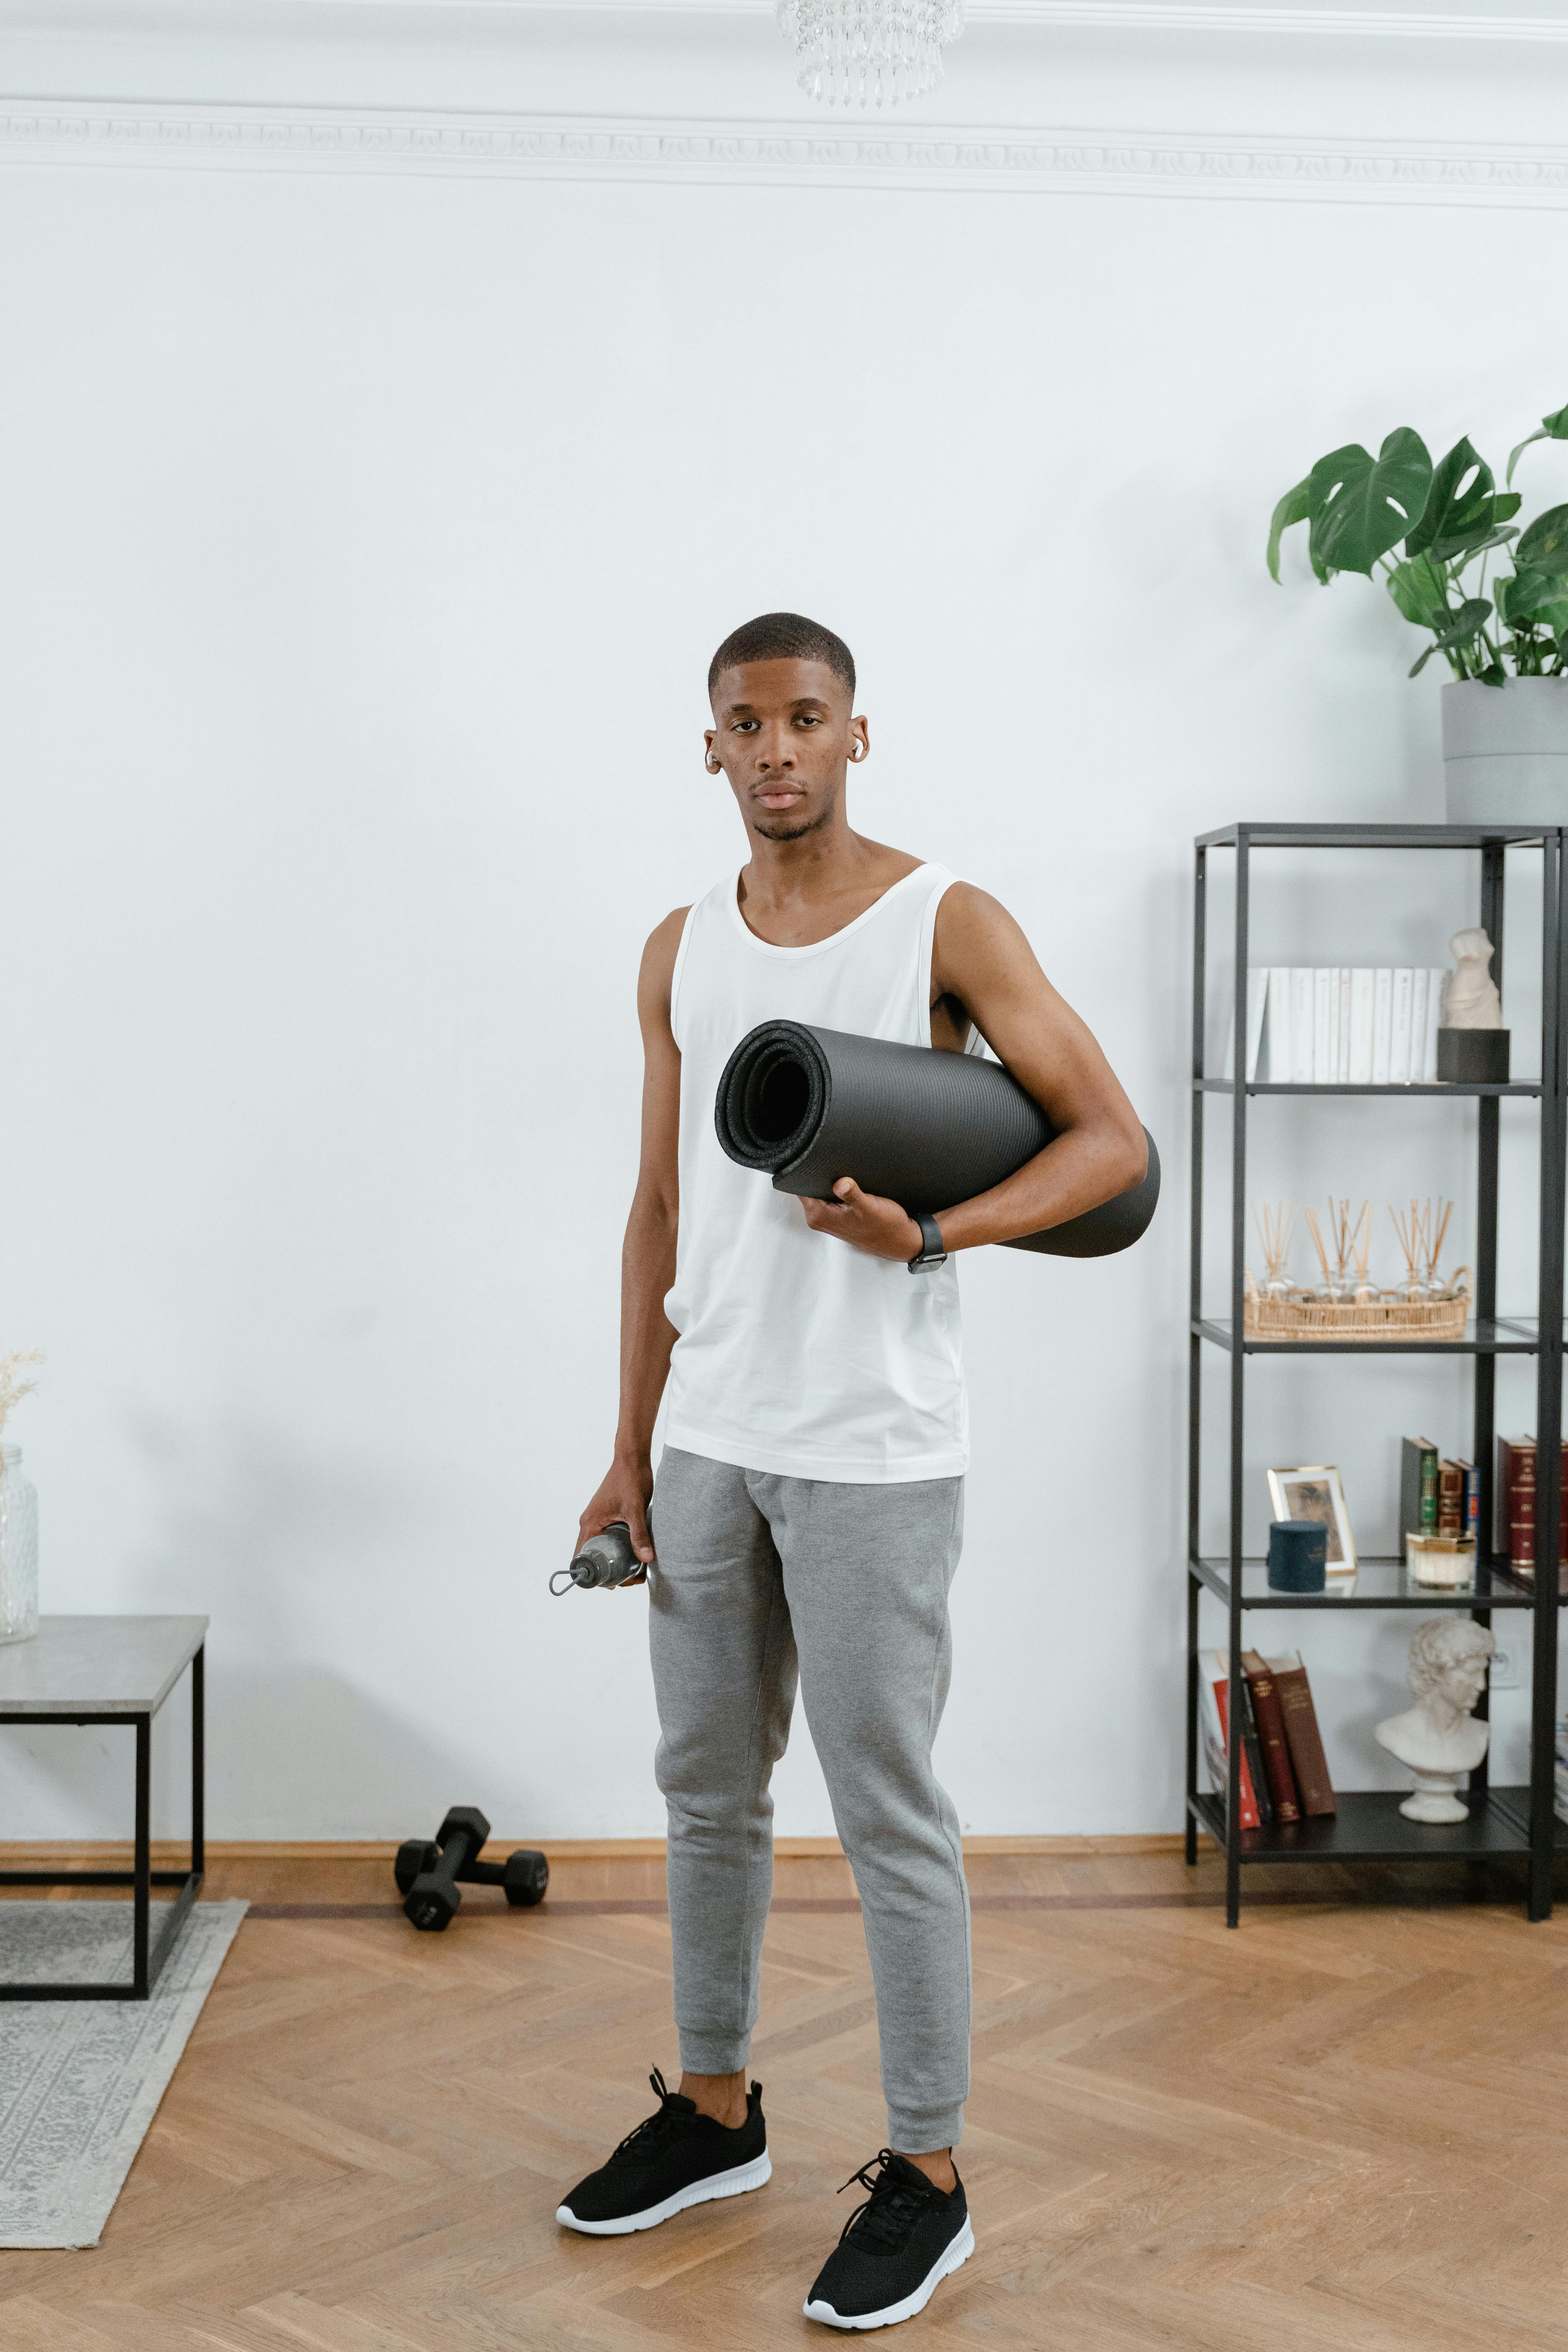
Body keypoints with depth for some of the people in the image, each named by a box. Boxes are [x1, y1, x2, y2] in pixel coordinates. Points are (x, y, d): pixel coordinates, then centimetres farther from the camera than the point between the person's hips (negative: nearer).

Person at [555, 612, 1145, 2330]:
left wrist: (932, 1235, -23)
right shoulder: (680, 952, 10)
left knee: (889, 1813, 1)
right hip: (708, 1442, 6)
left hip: (871, 1452, -6)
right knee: (707, 1788, 16)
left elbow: (1112, 1140, -8)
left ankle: (925, 2174, 16)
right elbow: (663, 1208, 13)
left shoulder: (950, 925, -6)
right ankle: (713, 2112, 34)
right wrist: (630, 1449, 10)